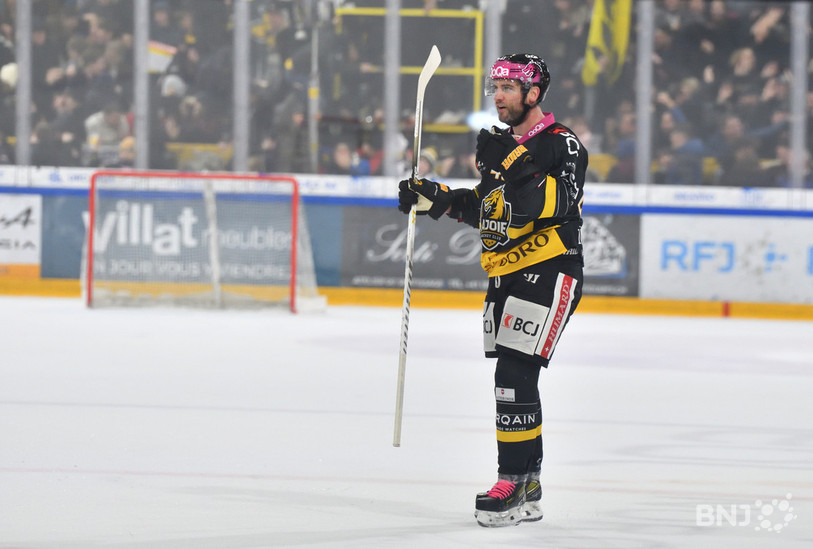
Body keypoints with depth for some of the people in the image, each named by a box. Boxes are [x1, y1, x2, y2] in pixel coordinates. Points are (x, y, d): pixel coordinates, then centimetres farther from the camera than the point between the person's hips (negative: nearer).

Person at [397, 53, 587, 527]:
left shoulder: (561, 144, -10)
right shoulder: (503, 145, 15)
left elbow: (559, 203, -25)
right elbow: (486, 210, 23)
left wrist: (516, 168, -33)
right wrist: (436, 199, 11)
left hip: (549, 273, -9)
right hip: (506, 275, 9)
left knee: (515, 376, -16)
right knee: (511, 380, 9)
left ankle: (513, 484, -13)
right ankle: (529, 488, 17)